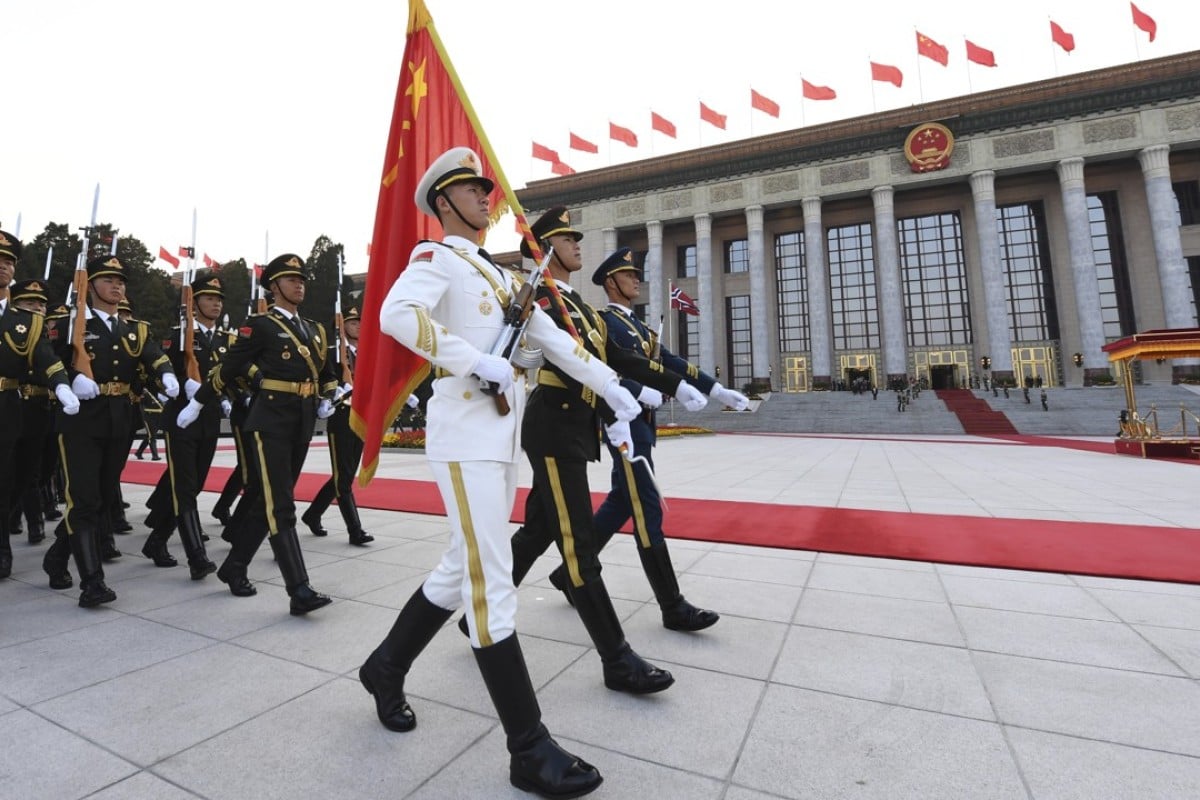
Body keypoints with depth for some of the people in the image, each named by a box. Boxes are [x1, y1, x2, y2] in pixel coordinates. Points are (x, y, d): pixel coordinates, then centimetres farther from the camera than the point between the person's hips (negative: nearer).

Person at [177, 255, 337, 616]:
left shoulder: (315, 329, 16)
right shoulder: (260, 325, -3)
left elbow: (327, 372, 27)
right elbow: (228, 369, -1)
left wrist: (327, 400, 12)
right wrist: (196, 405, 4)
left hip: (303, 423, 7)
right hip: (271, 420, -7)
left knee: (269, 502, 14)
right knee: (280, 506, -8)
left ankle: (234, 567, 31)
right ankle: (300, 592, -10)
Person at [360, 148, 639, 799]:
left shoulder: (498, 274, 24)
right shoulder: (436, 257, 0)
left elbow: (549, 336, 20)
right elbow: (395, 314, -20)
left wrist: (609, 386, 16)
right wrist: (477, 362, -22)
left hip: (502, 436, 9)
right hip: (465, 434, -9)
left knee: (464, 570, 15)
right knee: (492, 583, -7)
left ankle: (386, 666, 37)